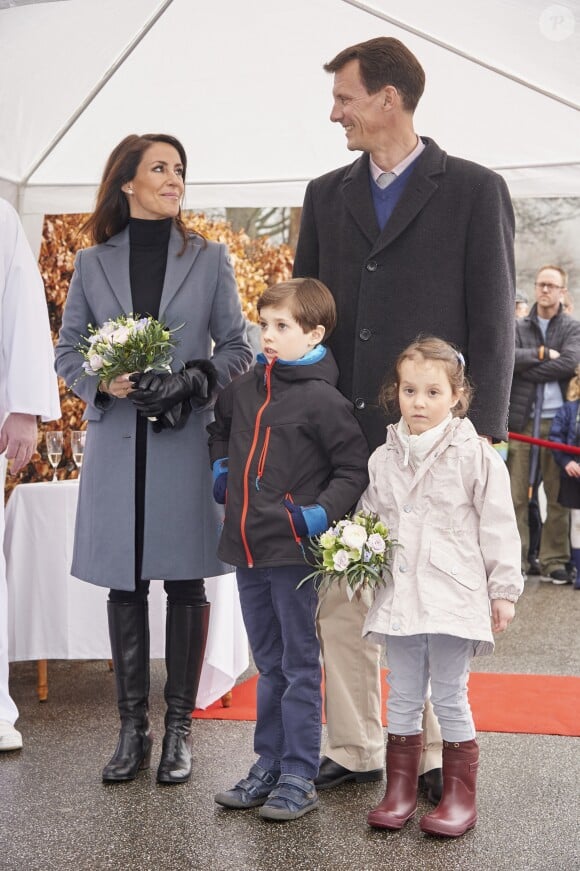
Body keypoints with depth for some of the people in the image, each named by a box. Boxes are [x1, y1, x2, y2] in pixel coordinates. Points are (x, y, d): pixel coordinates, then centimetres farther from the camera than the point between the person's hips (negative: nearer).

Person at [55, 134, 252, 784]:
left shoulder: (208, 260, 6)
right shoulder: (93, 263, 9)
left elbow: (236, 348, 5)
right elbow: (68, 350, 10)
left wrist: (187, 382, -13)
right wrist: (105, 383, -10)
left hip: (188, 443, -1)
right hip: (116, 443, 1)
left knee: (185, 582, 2)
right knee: (124, 584, 5)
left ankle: (179, 727, 14)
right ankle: (132, 726, 17)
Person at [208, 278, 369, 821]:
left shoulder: (322, 399, -11)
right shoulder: (245, 388, 9)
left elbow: (354, 469, -9)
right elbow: (220, 427, 30)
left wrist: (320, 513, -19)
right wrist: (220, 471, 16)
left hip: (293, 550, -7)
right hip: (247, 549, 7)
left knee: (299, 665, 3)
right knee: (268, 665, 17)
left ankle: (299, 778, 12)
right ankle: (268, 767, 27)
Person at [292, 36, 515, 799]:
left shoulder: (474, 190, 1)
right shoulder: (326, 195, 14)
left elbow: (494, 322, -2)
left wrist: (485, 429, -9)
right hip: (340, 432, 4)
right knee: (340, 598, 8)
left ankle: (434, 757, 19)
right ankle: (355, 751, 22)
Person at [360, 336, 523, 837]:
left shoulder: (476, 456, -6)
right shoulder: (383, 460, 7)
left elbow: (499, 529, -4)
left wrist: (504, 590, -4)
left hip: (453, 597, -4)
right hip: (398, 597, 5)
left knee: (450, 697, 3)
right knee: (402, 697, 13)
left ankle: (460, 796, 17)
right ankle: (399, 791, 24)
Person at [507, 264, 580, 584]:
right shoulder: (519, 327, 11)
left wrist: (528, 366, -8)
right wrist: (543, 353, -9)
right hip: (522, 418, 0)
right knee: (516, 494, -1)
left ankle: (554, 561, 10)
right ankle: (515, 560, 4)